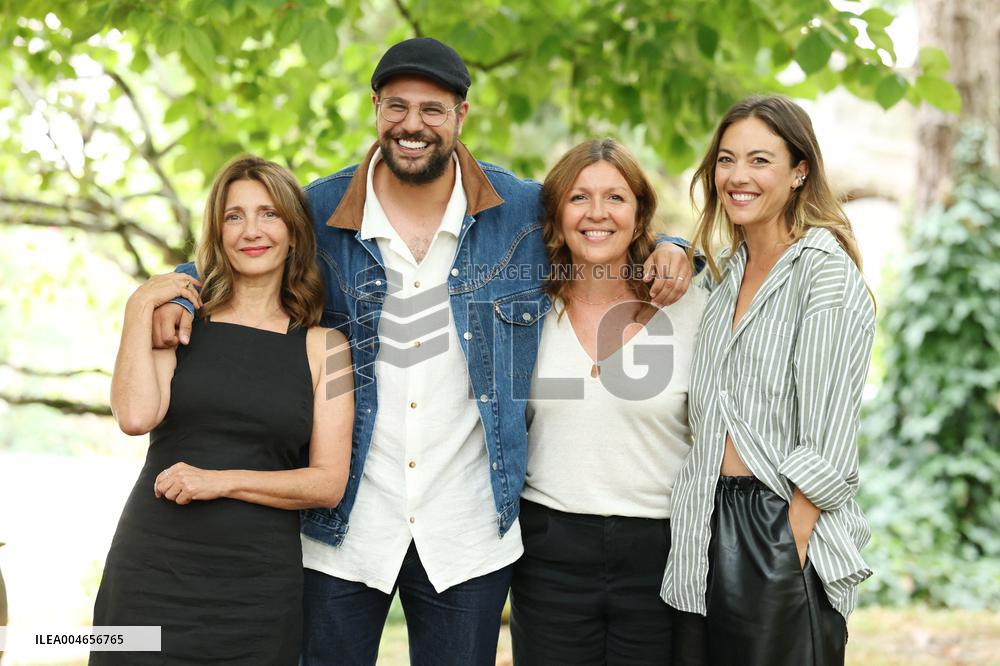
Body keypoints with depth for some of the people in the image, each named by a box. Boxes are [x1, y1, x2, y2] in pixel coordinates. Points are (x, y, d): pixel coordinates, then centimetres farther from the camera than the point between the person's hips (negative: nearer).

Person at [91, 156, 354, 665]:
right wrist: (139, 309, -6)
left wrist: (221, 481, -11)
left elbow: (328, 483, -1)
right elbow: (136, 416, -12)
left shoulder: (324, 346, 5)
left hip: (261, 589, 0)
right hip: (152, 579, 0)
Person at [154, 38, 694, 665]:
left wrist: (666, 250, -4)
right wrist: (177, 297, -8)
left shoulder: (527, 209, -2)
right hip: (340, 527, 0)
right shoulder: (318, 212, -2)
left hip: (469, 538, 0)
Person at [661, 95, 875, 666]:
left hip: (785, 532, -7)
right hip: (713, 530, 7)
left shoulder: (824, 268, -10)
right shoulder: (727, 274, 14)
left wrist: (791, 547, -19)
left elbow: (826, 446, -15)